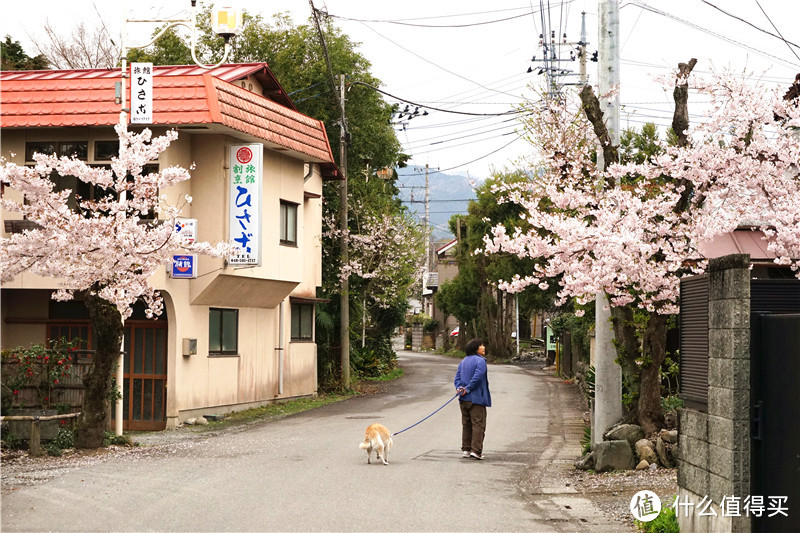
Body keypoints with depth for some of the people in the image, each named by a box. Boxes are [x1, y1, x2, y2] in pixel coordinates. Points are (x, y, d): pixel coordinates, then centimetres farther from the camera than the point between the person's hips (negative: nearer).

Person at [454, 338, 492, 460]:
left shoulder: (463, 362, 15)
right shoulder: (480, 361, -10)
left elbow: (457, 378, 8)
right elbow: (477, 376, -22)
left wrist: (460, 388, -6)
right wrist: (468, 389, -14)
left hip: (464, 399, 7)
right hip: (476, 399, -7)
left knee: (466, 425, 13)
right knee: (478, 424, -4)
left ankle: (465, 449, 14)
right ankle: (476, 450, -9)